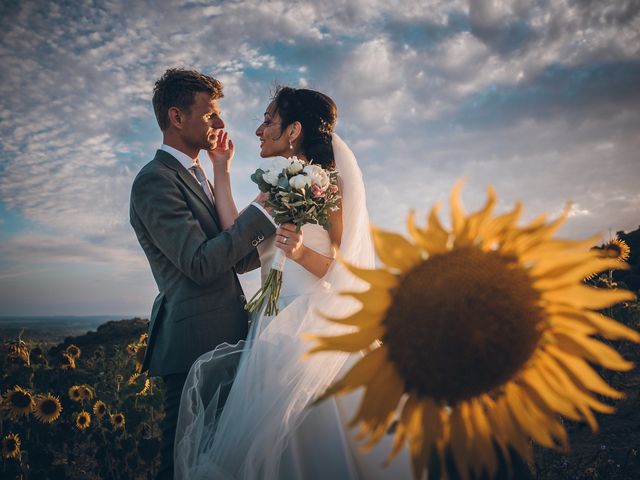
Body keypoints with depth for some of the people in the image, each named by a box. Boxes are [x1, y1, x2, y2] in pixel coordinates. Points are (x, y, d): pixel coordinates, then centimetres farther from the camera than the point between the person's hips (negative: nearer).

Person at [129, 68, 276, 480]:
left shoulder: (201, 177, 19)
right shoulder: (156, 179, -10)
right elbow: (201, 264, -19)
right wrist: (261, 211, -16)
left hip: (225, 337, 9)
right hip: (196, 342, -9)